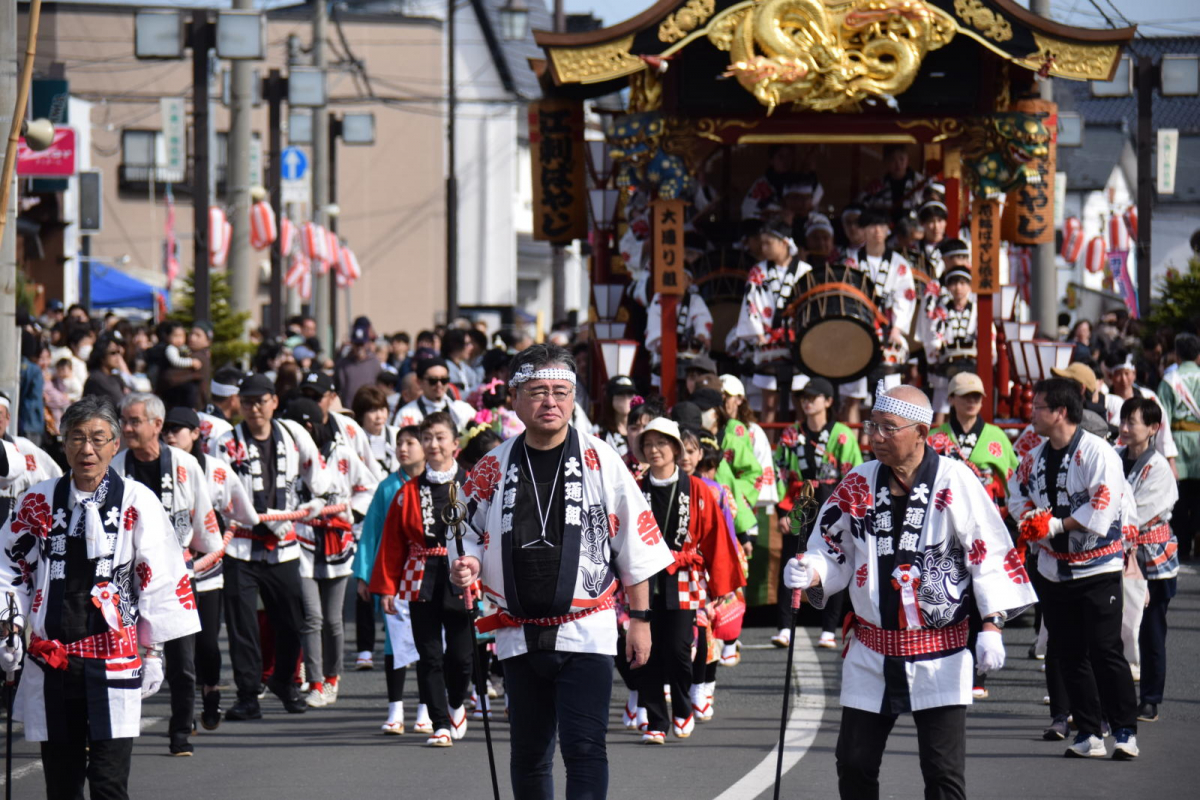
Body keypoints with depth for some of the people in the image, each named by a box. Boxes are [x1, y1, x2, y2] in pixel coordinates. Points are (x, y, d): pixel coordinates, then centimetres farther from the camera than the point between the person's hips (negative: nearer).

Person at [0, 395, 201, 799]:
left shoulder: (137, 502, -3)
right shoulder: (38, 502, 5)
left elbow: (160, 579, 2)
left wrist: (152, 650, 3)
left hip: (114, 658, -3)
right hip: (50, 657, 3)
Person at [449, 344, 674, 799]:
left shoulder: (600, 461, -1)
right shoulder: (492, 470, 5)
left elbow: (636, 546, 3)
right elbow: (472, 537, 15)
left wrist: (640, 618, 1)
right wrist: (467, 566, -9)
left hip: (586, 634, -3)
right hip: (520, 636, 3)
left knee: (584, 747, -14)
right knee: (529, 753, 12)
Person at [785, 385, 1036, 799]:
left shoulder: (955, 482, -9)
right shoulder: (857, 485, 4)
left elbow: (990, 554, -7)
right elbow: (833, 551, 11)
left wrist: (991, 625, -14)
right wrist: (810, 573, -12)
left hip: (939, 653, -4)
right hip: (871, 654, 4)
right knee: (854, 764, 7)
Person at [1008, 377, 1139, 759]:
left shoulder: (1097, 452, -13)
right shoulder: (1035, 458, 9)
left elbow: (1103, 506, -19)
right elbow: (1016, 492, 17)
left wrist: (1057, 525, -18)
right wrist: (1030, 519, -4)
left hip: (1097, 568, -7)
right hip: (1054, 568, 7)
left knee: (1105, 651, -8)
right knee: (1068, 655, 8)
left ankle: (1125, 731, 0)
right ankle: (1087, 732, 14)